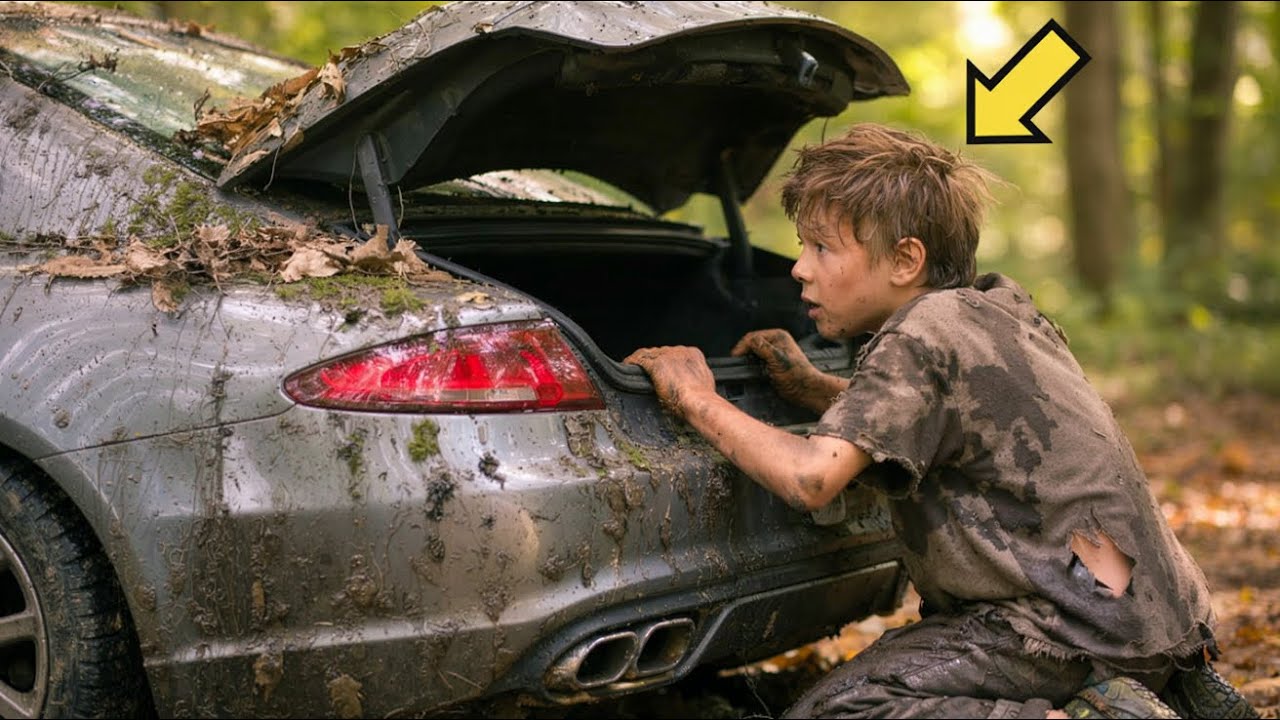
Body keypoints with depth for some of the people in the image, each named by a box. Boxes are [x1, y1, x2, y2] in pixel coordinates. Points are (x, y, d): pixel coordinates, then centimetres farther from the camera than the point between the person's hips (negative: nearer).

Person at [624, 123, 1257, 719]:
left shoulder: (919, 334, -14)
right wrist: (806, 386, 17)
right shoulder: (1001, 305, 13)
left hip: (1079, 624, -10)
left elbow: (810, 478, -24)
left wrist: (696, 400, -10)